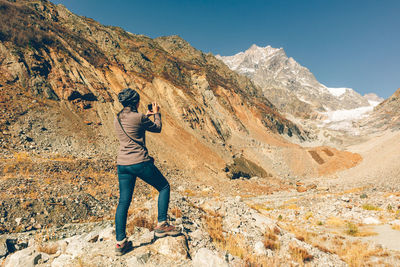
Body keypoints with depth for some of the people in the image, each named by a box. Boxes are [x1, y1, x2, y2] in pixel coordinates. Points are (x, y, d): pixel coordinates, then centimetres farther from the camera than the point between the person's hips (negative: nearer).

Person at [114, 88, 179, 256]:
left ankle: (120, 242, 15)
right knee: (164, 187, 14)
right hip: (140, 162, -6)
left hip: (122, 165, 7)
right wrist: (156, 113, 20)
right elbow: (157, 128, 4)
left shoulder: (117, 120, 9)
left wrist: (146, 116, 31)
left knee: (124, 201, 12)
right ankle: (161, 225, 13)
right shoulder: (139, 118, -12)